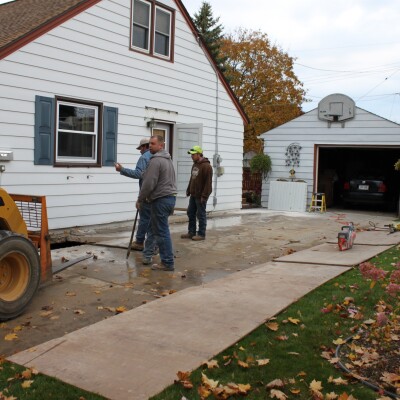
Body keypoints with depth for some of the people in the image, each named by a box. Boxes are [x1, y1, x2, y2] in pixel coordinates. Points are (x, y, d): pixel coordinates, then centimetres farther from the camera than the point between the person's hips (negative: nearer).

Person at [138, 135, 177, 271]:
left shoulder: (156, 160, -15)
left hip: (161, 200, -10)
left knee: (162, 232, -4)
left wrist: (140, 200, -6)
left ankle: (167, 263, 1)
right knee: (153, 227, 19)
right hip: (170, 197, 10)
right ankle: (147, 255, 27)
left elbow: (149, 183, -18)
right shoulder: (168, 159, 17)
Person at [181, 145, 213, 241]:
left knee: (201, 215, -1)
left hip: (201, 196, -9)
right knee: (190, 213, 12)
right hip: (193, 195, 9)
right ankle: (191, 232, 22)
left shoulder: (206, 166, -15)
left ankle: (201, 234, 8)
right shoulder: (194, 165, 14)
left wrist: (204, 195, -21)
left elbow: (208, 183, -19)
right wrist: (188, 190, 17)